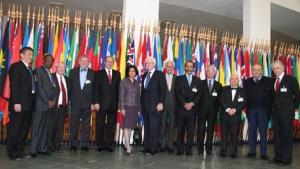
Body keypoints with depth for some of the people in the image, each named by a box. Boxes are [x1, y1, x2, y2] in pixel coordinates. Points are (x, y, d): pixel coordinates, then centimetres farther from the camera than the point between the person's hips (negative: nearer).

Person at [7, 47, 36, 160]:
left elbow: (31, 86, 14)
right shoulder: (16, 66, -5)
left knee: (24, 129, 12)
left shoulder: (29, 69, 18)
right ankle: (12, 153, 11)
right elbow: (14, 86, -13)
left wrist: (32, 102, 6)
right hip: (19, 104, -8)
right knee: (14, 129, 2)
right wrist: (16, 102, -19)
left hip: (28, 104, 8)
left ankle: (20, 150, 22)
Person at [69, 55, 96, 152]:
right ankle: (73, 144, 14)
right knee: (74, 124, 5)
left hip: (87, 103, -1)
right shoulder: (73, 72, 8)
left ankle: (85, 144, 12)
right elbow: (69, 87, 7)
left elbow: (95, 89, 2)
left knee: (86, 125, 4)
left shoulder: (93, 73, 4)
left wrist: (93, 103, -3)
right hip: (75, 103, 1)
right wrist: (68, 100, 1)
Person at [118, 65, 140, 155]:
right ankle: (128, 147, -11)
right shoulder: (123, 82, 0)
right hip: (126, 106, -4)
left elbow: (138, 96, 12)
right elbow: (121, 95, -4)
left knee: (131, 126, 7)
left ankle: (126, 144, 18)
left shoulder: (137, 83, 12)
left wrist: (139, 109, 10)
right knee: (126, 126, -9)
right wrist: (122, 108, -11)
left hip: (135, 107, 4)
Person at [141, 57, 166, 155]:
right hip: (145, 105, 6)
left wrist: (161, 103, -15)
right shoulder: (144, 75, 18)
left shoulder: (160, 74, 0)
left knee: (154, 127, -5)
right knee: (146, 127, 8)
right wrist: (142, 103, 13)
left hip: (154, 105, -6)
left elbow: (163, 90, -7)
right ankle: (146, 147, 14)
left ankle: (153, 149, 0)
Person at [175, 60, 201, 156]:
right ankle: (180, 149, 7)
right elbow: (177, 93, 0)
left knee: (191, 130, -2)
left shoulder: (197, 80, 14)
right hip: (181, 108, -1)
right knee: (180, 130, 0)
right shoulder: (179, 79, 9)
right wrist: (184, 104, -10)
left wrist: (192, 103, -8)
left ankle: (189, 150, 4)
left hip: (192, 108, 1)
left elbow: (199, 94, 6)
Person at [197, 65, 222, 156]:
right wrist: (198, 107, -4)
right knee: (201, 130, -1)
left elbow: (219, 99, 8)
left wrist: (217, 110, 0)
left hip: (213, 111, 1)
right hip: (202, 110, -1)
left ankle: (208, 149, 12)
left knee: (210, 130, 4)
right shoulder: (201, 83, 7)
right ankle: (200, 148, 8)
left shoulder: (218, 85, 11)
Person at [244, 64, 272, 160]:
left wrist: (269, 109, -10)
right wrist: (247, 106, -4)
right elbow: (245, 95, 6)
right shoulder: (247, 82, 8)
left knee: (263, 132, 3)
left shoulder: (268, 81, 0)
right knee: (252, 131, 8)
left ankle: (263, 153, 10)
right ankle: (252, 151, 17)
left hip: (263, 110, -2)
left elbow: (271, 95, -4)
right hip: (251, 110, 2)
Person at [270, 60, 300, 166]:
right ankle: (278, 157, 19)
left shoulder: (291, 79, -6)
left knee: (287, 135, 1)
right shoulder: (273, 81, 10)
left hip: (287, 112, -5)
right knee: (277, 135, 10)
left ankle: (286, 159, 9)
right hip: (276, 111, 6)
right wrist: (274, 106, 9)